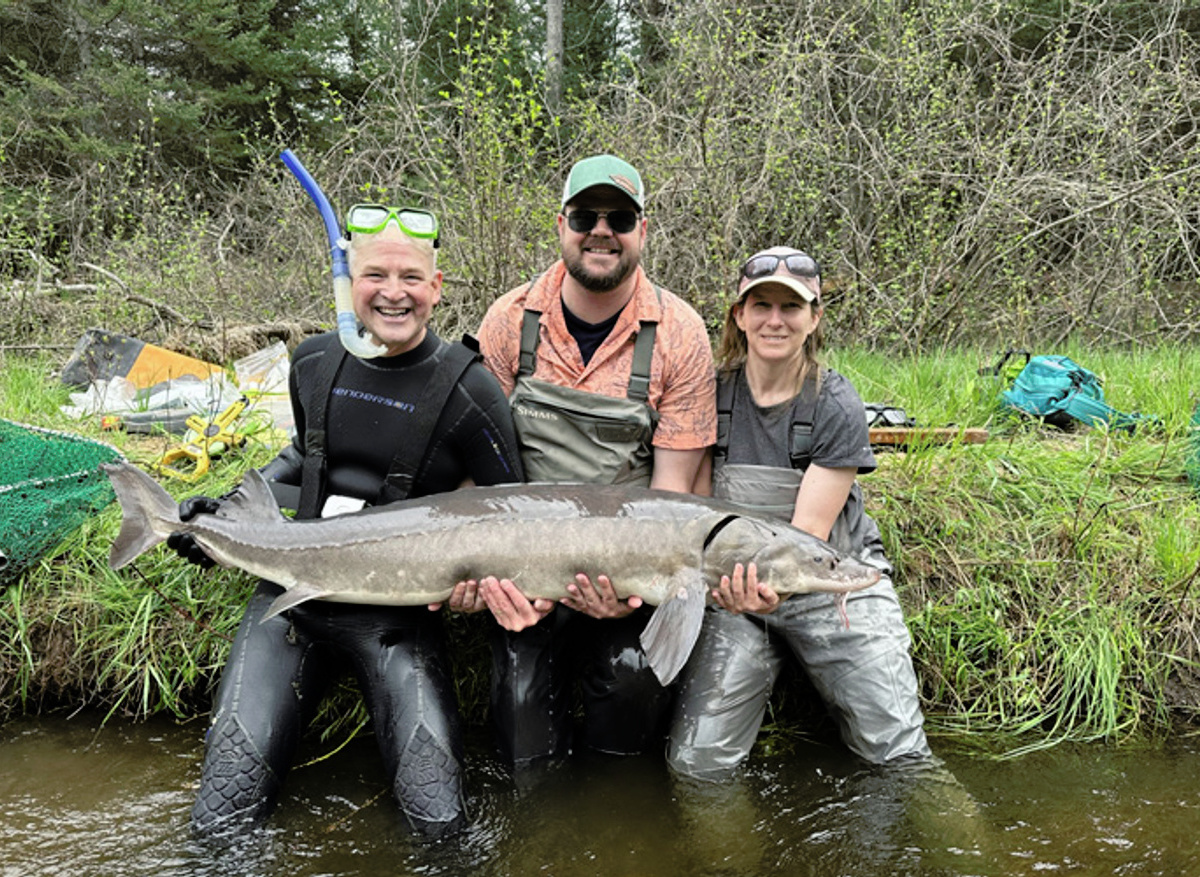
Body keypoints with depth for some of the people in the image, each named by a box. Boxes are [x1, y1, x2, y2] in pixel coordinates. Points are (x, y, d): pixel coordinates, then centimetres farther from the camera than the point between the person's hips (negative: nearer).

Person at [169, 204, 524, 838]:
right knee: (221, 827, -3)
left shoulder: (467, 392, -11)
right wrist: (228, 506, 10)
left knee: (441, 827, -13)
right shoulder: (315, 363, 4)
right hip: (295, 595, 3)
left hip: (396, 615, -3)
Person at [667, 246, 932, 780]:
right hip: (734, 589, 1)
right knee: (696, 764, -10)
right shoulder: (711, 394, -2)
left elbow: (809, 532, -14)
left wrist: (774, 585, -34)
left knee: (898, 756, -4)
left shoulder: (837, 407, -9)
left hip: (832, 582, -1)